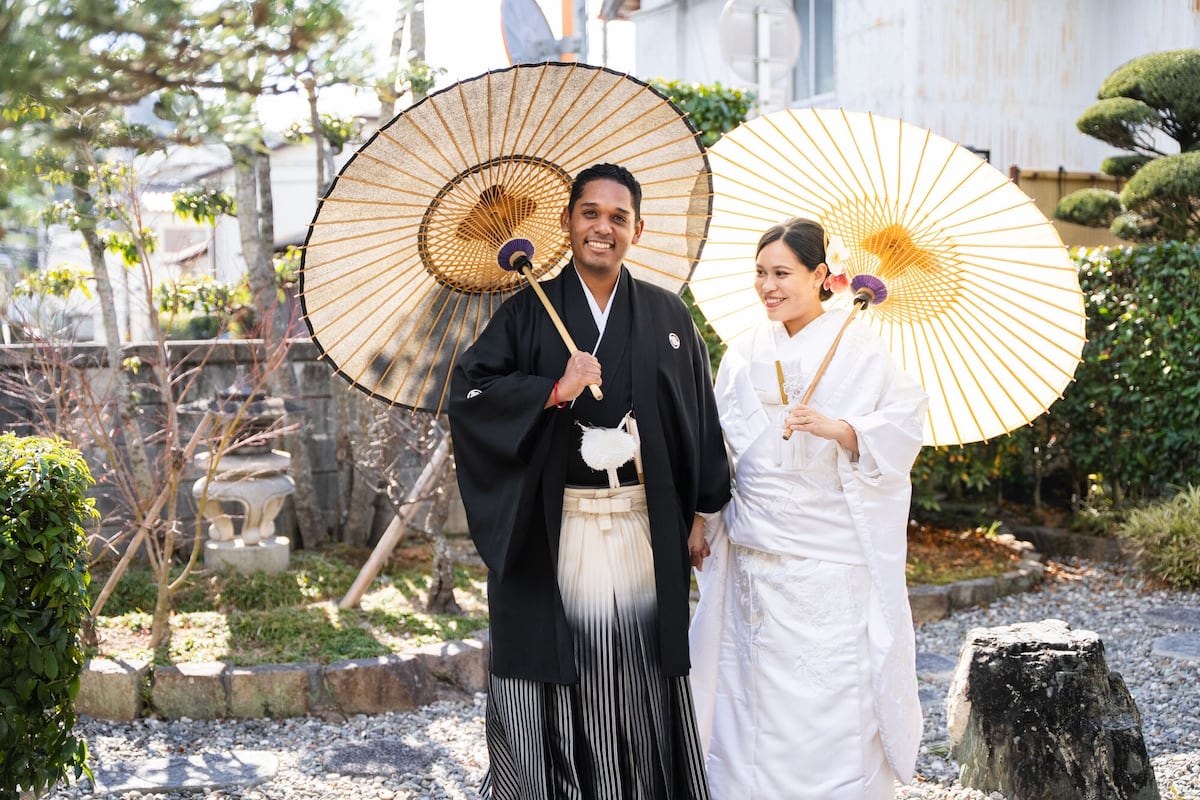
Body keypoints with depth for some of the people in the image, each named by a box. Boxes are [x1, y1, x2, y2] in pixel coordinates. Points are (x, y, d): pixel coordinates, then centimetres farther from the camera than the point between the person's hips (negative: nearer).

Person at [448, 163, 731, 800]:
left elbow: (700, 417, 9)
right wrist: (553, 391, -17)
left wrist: (701, 511, 6)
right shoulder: (528, 312, 2)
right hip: (552, 529, -1)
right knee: (555, 682, 4)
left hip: (644, 526, 2)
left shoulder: (667, 316, 7)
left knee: (641, 674, 8)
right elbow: (466, 390, -6)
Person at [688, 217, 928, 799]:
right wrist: (706, 517, 13)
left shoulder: (859, 347, -2)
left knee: (836, 689, -4)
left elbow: (903, 427, -8)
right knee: (758, 683, 8)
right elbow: (721, 442, 16)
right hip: (754, 549, 5)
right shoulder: (745, 351, 12)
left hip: (832, 551, -4)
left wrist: (836, 428, -23)